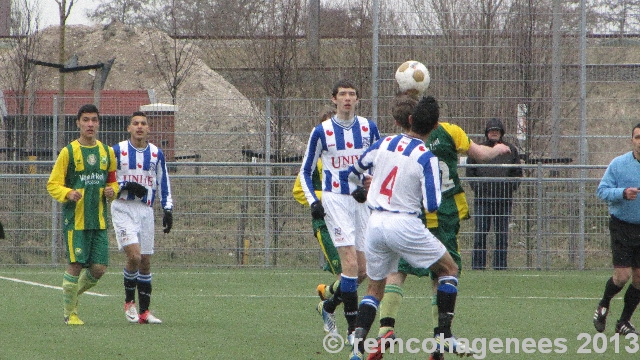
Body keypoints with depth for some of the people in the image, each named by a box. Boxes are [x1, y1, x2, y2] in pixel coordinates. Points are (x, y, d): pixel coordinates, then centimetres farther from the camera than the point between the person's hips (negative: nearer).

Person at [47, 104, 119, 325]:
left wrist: (112, 191, -1)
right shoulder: (68, 152, -1)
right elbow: (52, 184, -1)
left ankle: (73, 293, 26)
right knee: (76, 265, -8)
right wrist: (68, 194, -21)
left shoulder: (107, 152, 11)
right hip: (75, 219, -4)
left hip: (99, 220, 4)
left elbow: (113, 181, 22)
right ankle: (70, 313, 6)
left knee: (99, 268, -2)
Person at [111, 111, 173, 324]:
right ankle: (129, 301, 0)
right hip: (123, 209, -4)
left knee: (145, 262, 4)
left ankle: (144, 312, 10)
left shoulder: (156, 154, 9)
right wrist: (127, 186, -15)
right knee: (134, 255, -19)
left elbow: (163, 184, 16)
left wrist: (167, 209, 7)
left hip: (145, 210, 4)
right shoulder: (117, 151, -2)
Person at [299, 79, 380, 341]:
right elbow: (305, 171, 5)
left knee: (362, 270, 5)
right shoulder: (321, 132, -3)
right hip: (335, 199, -4)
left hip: (363, 200, 4)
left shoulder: (369, 128, 4)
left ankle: (328, 305, 30)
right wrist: (312, 201, -9)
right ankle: (353, 328, -12)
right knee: (351, 263, -17)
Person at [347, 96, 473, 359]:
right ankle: (443, 335, 7)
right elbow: (432, 205, -16)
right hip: (404, 226, -5)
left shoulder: (382, 145, 3)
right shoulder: (427, 158, -13)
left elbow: (353, 173, 18)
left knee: (375, 287, 17)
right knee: (449, 269, 13)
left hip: (375, 224, 5)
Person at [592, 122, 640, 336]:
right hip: (622, 227, -3)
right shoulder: (618, 164, -5)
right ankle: (604, 305, 21)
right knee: (623, 275, -9)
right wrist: (623, 193, -22)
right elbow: (602, 190, -5)